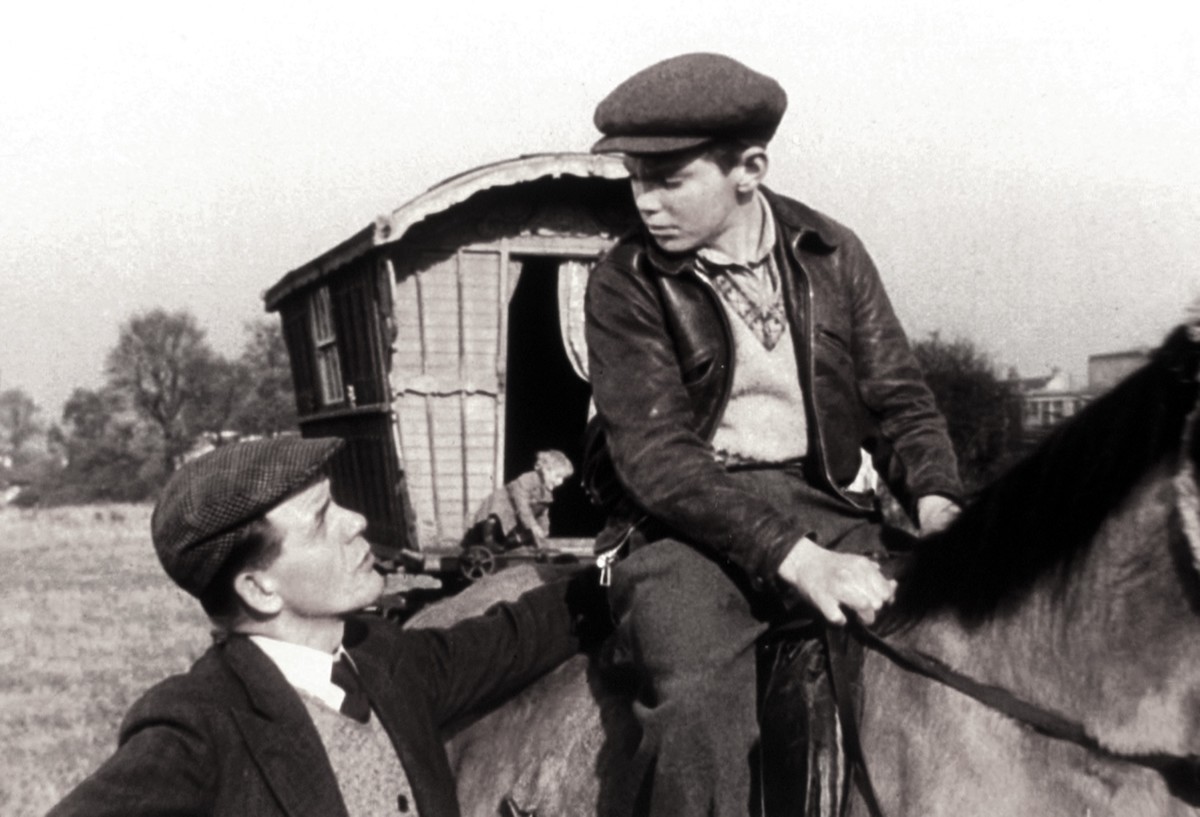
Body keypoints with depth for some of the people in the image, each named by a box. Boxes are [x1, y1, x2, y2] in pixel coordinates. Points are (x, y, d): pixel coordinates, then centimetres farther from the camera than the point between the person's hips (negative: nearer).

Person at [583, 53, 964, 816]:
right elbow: (656, 458, -13)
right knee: (698, 698, -30)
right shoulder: (627, 283, -4)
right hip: (687, 518, -3)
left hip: (822, 504, 4)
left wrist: (936, 497, -10)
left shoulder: (831, 253, 7)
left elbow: (900, 397, 12)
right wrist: (793, 558, -25)